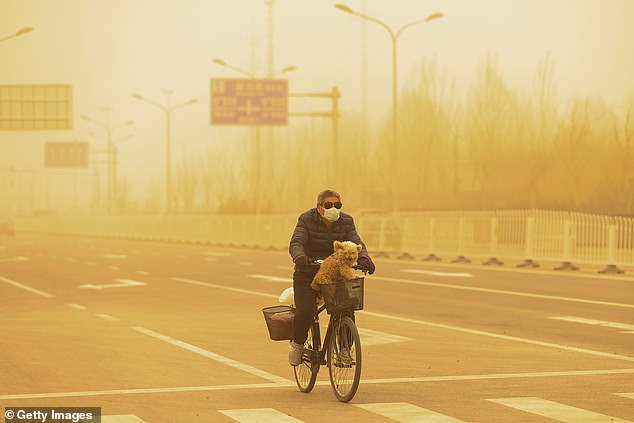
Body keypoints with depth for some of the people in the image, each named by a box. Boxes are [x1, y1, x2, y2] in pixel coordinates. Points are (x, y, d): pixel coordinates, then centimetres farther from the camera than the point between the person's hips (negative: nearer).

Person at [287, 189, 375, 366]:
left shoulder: (346, 222, 0)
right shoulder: (307, 220, -9)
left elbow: (356, 243, -13)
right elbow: (296, 243, -23)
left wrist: (364, 258, -36)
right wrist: (299, 257, -46)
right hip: (308, 274, -2)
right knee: (304, 312, -21)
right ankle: (297, 344, 7)